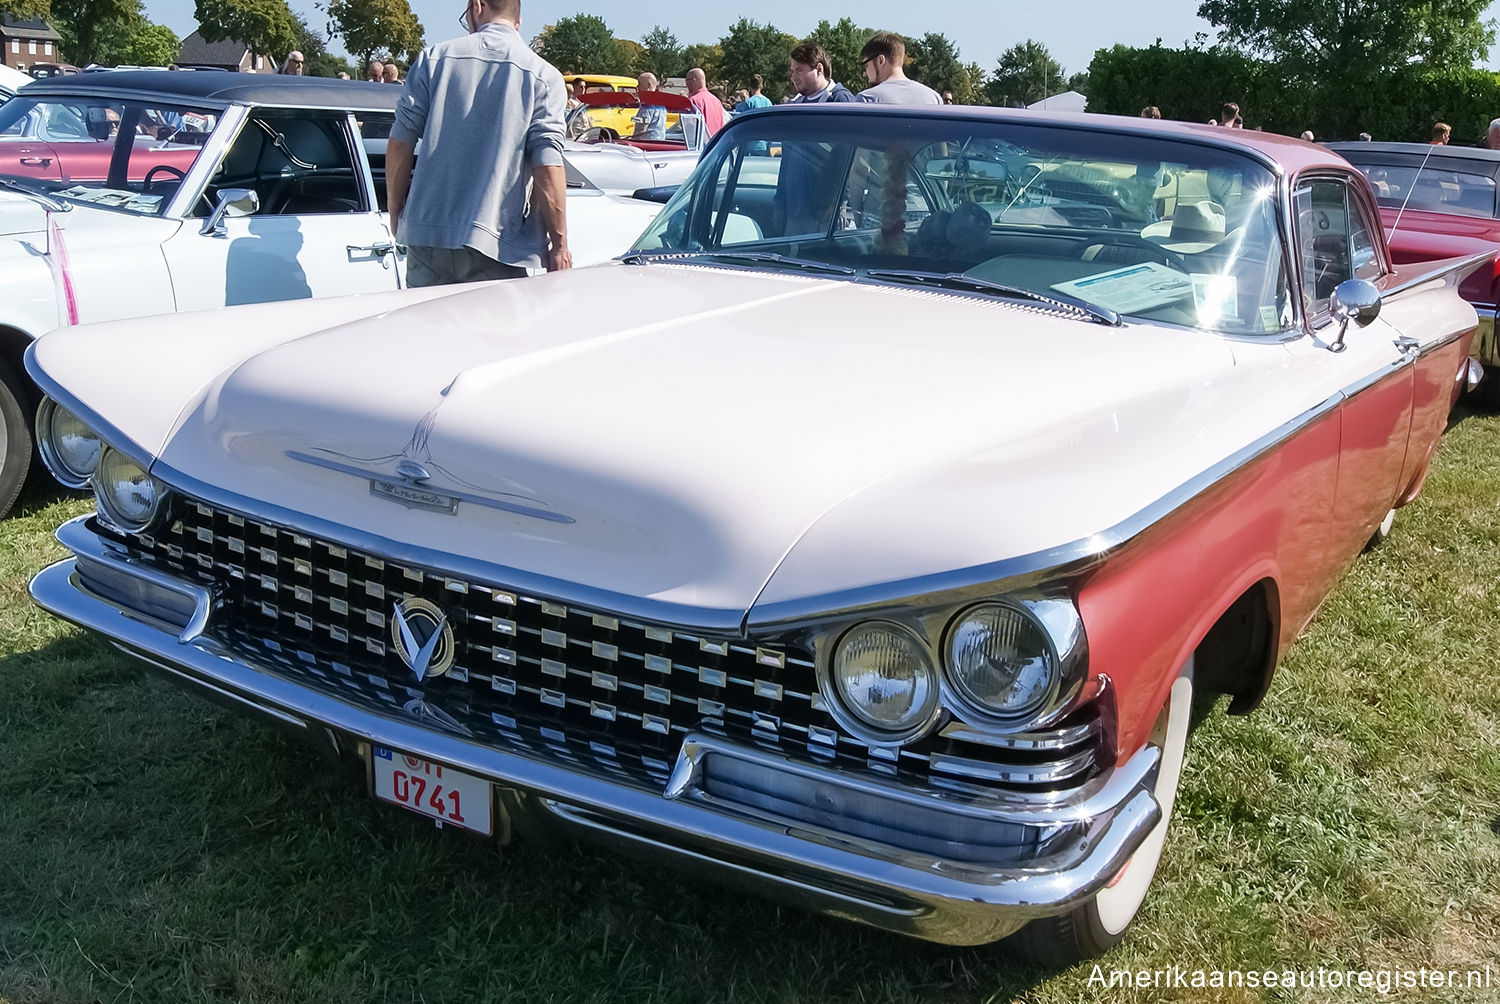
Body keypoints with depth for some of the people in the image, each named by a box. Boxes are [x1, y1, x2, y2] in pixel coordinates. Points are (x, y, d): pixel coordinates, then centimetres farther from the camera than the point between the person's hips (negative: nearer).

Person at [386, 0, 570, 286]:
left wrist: (396, 213, 18)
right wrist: (559, 244, -3)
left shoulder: (434, 58, 8)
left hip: (425, 237, 3)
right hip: (495, 245, -3)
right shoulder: (543, 77, 1)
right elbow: (547, 168, -7)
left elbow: (400, 145, 6)